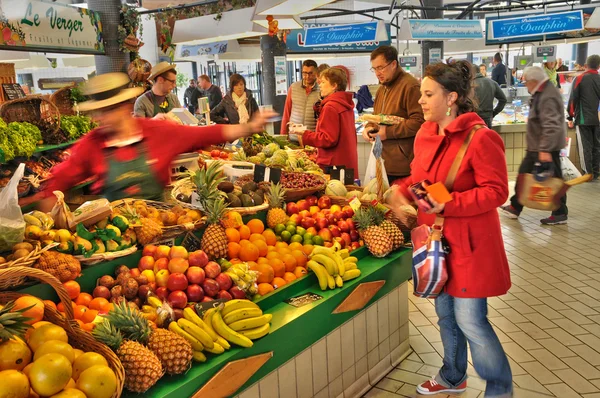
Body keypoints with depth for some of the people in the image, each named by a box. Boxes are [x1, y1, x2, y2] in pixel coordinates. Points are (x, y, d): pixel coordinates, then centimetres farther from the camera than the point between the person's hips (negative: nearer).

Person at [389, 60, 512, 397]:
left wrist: (448, 204, -26)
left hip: (468, 245, -8)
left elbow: (496, 191, -19)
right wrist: (402, 190, -1)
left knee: (470, 321, -1)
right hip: (437, 239, 8)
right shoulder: (426, 133, 6)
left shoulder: (480, 138, -18)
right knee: (446, 314, 20)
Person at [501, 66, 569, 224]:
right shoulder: (541, 93, 11)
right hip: (536, 146, 10)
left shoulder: (548, 97, -22)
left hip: (546, 148, -10)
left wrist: (545, 149, -32)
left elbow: (552, 126, -29)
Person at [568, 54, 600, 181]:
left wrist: (570, 117, 0)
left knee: (585, 147, 1)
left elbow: (573, 99, -7)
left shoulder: (579, 79, -5)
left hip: (583, 119, -3)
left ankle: (588, 174, 1)